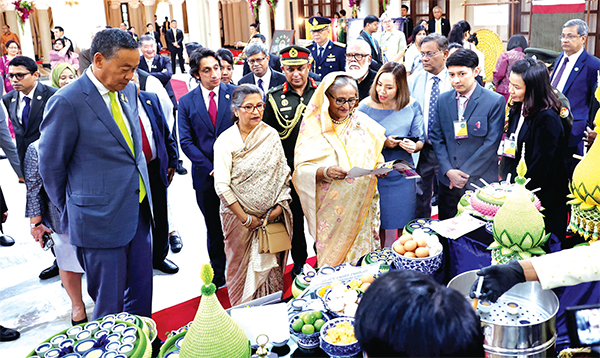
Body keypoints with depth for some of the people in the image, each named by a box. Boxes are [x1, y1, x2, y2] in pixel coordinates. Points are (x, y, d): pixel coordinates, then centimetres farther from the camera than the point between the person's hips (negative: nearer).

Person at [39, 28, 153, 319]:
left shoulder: (128, 91, 6)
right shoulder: (67, 101, -15)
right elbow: (51, 164, -5)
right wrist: (68, 212, 4)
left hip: (139, 207, 7)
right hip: (101, 218, -6)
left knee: (141, 291, 17)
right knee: (109, 303, 7)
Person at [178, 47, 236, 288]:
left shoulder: (235, 94, -1)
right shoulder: (186, 102, 2)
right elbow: (186, 141, -1)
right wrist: (210, 168, -10)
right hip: (206, 176, 1)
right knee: (214, 230, 13)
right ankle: (218, 275, 28)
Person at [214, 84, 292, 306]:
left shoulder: (271, 135, 2)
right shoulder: (225, 141, -9)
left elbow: (284, 174, 4)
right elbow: (222, 186, -14)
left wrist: (279, 207, -7)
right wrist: (246, 219, -14)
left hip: (272, 216, 3)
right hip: (239, 216, -2)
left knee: (272, 265, 11)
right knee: (242, 267, 10)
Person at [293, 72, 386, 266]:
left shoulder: (362, 121, 8)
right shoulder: (314, 125, -2)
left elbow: (375, 156, 13)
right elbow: (302, 168, -8)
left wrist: (380, 167, -9)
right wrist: (324, 172, -26)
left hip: (362, 204, 3)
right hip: (330, 206, -2)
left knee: (362, 257, 6)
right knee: (331, 258, 2)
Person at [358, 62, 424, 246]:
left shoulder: (412, 106, -4)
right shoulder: (366, 106, -9)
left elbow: (420, 140, 2)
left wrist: (413, 146, -21)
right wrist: (382, 143, -21)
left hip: (402, 174, 2)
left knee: (402, 221, 13)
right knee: (377, 222, 8)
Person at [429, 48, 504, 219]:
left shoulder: (495, 101, -8)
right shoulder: (443, 100, 6)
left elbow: (491, 143, -10)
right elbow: (436, 137, 6)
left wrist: (466, 174, -13)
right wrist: (448, 170, -8)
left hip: (480, 182, -4)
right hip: (448, 181, 4)